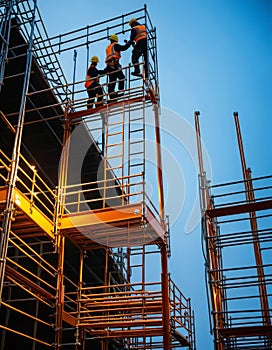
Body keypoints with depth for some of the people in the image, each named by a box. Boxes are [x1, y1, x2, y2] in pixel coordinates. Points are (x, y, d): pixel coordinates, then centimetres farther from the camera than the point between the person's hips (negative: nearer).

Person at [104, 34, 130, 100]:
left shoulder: (108, 47, 30)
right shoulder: (115, 45, 6)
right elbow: (124, 48, -4)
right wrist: (130, 42, 8)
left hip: (109, 65, 8)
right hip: (114, 64, -8)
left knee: (111, 81, 4)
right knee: (121, 77, -11)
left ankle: (111, 94, -3)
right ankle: (121, 91, -25)